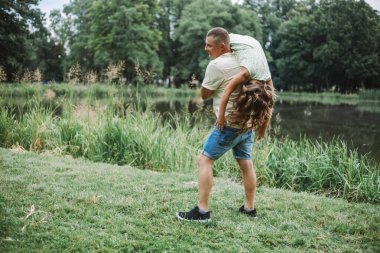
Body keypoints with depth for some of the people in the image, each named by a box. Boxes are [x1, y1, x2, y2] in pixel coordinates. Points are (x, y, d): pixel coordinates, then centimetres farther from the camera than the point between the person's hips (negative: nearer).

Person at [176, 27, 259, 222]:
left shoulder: (216, 65, -15)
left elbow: (204, 94, -6)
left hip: (230, 124, -8)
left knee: (204, 160, -2)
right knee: (246, 164, 15)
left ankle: (202, 211, -3)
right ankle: (249, 208, 25)